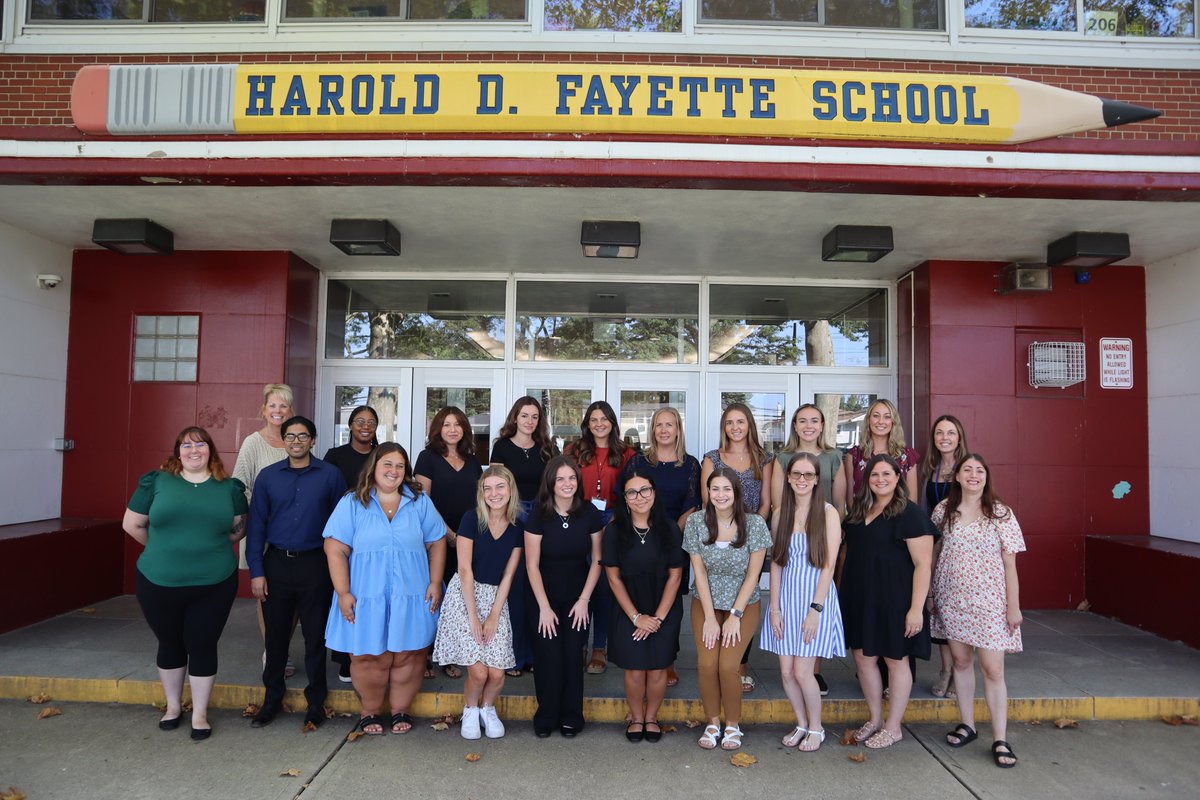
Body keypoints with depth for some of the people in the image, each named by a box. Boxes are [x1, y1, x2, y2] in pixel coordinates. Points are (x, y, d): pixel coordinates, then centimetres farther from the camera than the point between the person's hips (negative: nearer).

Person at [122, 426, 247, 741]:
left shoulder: (230, 487, 3)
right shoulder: (156, 481, 0)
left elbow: (238, 530, 11)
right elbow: (132, 524, 6)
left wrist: (208, 547, 6)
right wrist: (163, 550, 10)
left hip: (213, 585, 0)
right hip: (159, 584, 0)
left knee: (202, 646, 7)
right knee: (170, 644, 16)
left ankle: (199, 713, 23)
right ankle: (173, 706, 37)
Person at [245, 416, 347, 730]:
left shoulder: (331, 475, -3)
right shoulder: (268, 476, 3)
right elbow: (256, 524, 3)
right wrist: (256, 571, -2)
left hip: (315, 565, -2)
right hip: (276, 563, 2)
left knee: (315, 635, 7)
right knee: (275, 634, 12)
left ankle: (316, 701, 22)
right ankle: (272, 698, 29)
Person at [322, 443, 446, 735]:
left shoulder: (420, 502, 6)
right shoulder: (352, 503, 0)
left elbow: (437, 543, 7)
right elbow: (335, 549, -4)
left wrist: (435, 583, -1)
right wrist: (343, 593, -10)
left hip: (411, 597, 1)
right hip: (366, 598, -1)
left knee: (407, 657, 6)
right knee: (369, 658, 4)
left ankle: (401, 711, 26)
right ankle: (370, 712, 27)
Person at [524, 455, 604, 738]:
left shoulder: (589, 514, -7)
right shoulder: (538, 517, -11)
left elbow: (597, 560, 0)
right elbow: (532, 565, -9)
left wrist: (584, 600, -5)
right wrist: (544, 608, -10)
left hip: (577, 599, 1)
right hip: (544, 598, -1)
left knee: (572, 657, 1)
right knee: (548, 658, -1)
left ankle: (570, 718, 20)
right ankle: (545, 718, 19)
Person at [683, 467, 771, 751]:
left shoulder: (754, 523, -12)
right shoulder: (696, 522, -8)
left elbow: (753, 574, -9)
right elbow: (699, 571, -6)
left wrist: (735, 615, -12)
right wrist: (710, 617, -10)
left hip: (743, 604, -1)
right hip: (706, 603, 1)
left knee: (727, 666, -14)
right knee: (707, 664, -13)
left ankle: (733, 725, 12)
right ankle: (712, 723, 11)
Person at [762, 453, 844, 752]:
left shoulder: (828, 513, -6)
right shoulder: (780, 515, 5)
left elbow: (829, 565, -9)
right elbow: (776, 563, 5)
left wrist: (815, 609, -13)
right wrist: (774, 608, 0)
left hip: (816, 597, -4)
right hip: (785, 597, 4)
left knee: (802, 671, -4)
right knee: (786, 672, 5)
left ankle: (816, 728, 20)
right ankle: (802, 724, 28)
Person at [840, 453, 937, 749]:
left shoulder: (909, 513, -11)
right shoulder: (857, 512, 9)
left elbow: (923, 563, -15)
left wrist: (916, 608, -19)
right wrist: (843, 594, 15)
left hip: (894, 599, -6)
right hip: (859, 597, 7)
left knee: (895, 660, 7)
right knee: (863, 656, 12)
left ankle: (893, 727, 22)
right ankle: (875, 719, 30)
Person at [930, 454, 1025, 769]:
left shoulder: (1001, 514, -5)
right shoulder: (943, 510, 1)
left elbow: (1009, 564, -3)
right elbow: (935, 554, 9)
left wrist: (1013, 607, -4)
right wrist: (931, 594, 8)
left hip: (989, 601, -2)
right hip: (952, 599, 3)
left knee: (993, 669, -2)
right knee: (961, 660, 12)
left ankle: (1000, 739, 9)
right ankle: (967, 724, 27)